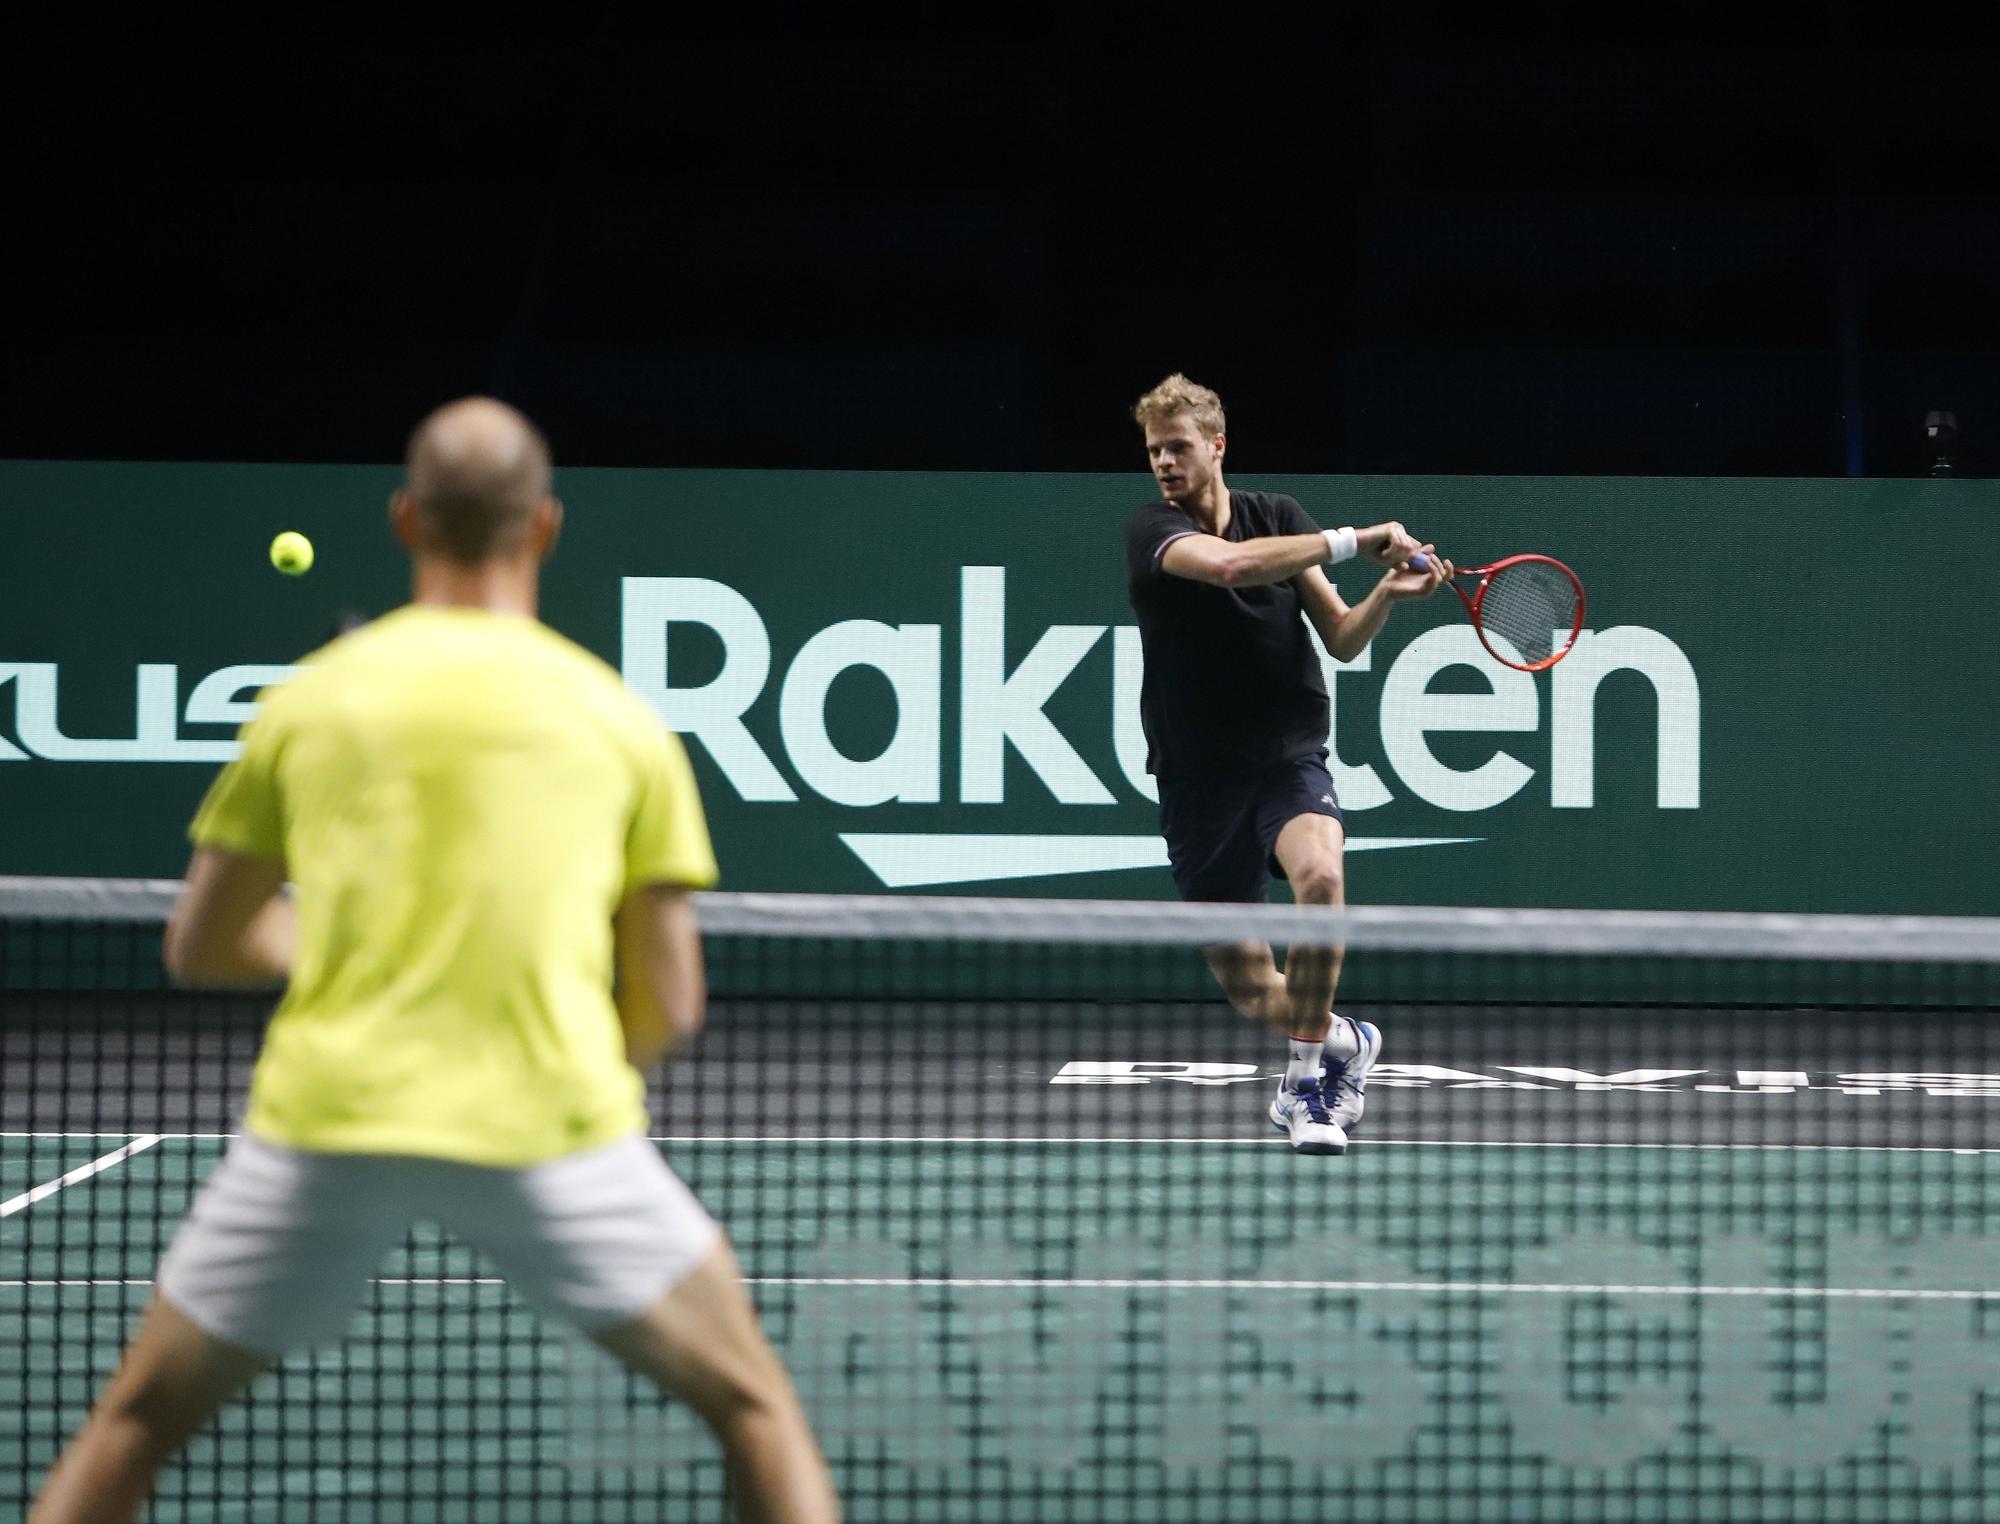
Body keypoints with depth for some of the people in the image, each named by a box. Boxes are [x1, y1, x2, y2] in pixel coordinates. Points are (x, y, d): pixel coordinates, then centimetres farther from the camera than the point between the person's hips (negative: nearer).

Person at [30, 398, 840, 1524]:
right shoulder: (620, 721, 7)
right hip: (554, 1125, -1)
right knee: (754, 1406, 17)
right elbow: (670, 1007, 7)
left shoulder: (308, 701, 9)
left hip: (326, 1123, 1)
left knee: (140, 1420, 20)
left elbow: (200, 951, 18)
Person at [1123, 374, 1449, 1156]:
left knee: (1319, 873, -33)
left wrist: (1386, 594, -15)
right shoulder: (1152, 530, -7)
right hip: (1199, 776, -1)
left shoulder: (1279, 517, 5)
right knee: (1248, 989, 1)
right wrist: (1353, 541, -27)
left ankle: (1308, 1078, -17)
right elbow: (1227, 564, -29)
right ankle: (1347, 1041, 34)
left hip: (1289, 761, 1)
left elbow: (1340, 639, 6)